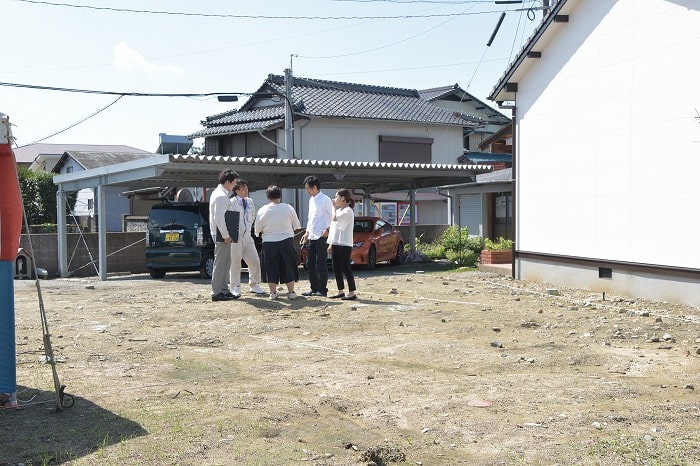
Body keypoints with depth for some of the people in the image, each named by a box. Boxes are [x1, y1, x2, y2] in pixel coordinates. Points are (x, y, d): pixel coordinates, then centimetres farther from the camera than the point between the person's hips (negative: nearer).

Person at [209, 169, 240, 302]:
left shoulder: (221, 194, 16)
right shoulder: (221, 196, -16)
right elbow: (219, 218, -22)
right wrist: (226, 236, -20)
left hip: (223, 234, 11)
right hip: (221, 234, -11)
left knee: (225, 263, 14)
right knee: (220, 263, -6)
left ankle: (224, 290, 21)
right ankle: (217, 292, -2)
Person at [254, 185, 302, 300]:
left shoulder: (262, 210, -6)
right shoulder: (288, 208, -5)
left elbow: (258, 229, 0)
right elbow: (297, 226, 4)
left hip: (269, 242, 0)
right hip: (286, 240, 0)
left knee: (271, 268, 9)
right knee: (289, 266, 10)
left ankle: (273, 292, 12)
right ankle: (291, 292, 12)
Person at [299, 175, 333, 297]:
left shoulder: (325, 200, -10)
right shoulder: (311, 200, 16)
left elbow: (333, 216, -11)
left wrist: (328, 230, -16)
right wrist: (307, 232, 17)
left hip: (322, 237, -8)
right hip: (312, 236, 9)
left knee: (321, 264, -4)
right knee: (310, 264, 9)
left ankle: (322, 290, 3)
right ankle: (314, 288, 18)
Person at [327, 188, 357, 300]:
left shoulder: (348, 211, -9)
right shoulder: (339, 210, 19)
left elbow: (335, 219, -22)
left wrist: (334, 207, -8)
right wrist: (330, 244, 17)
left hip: (344, 244, -9)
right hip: (336, 243, 9)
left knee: (345, 268, -8)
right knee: (336, 268, 10)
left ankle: (352, 292, -4)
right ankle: (340, 291, 18)